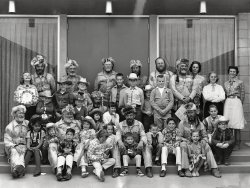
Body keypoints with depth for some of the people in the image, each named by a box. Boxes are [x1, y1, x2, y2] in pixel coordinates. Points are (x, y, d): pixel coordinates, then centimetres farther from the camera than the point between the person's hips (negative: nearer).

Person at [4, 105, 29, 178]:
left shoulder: (28, 124, 13)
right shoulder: (9, 126, 9)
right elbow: (7, 142, 2)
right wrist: (16, 146, -16)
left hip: (25, 147, 1)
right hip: (13, 147, -1)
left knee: (22, 153, -33)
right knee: (14, 152, -35)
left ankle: (16, 169, -59)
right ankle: (18, 167, -64)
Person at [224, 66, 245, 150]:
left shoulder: (240, 82, 4)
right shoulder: (226, 83, 15)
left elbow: (242, 94, 5)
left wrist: (240, 104, 2)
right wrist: (227, 101, 8)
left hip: (236, 102, -3)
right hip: (227, 103, 4)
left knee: (237, 126, -5)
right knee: (227, 124, 0)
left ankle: (237, 144, 0)